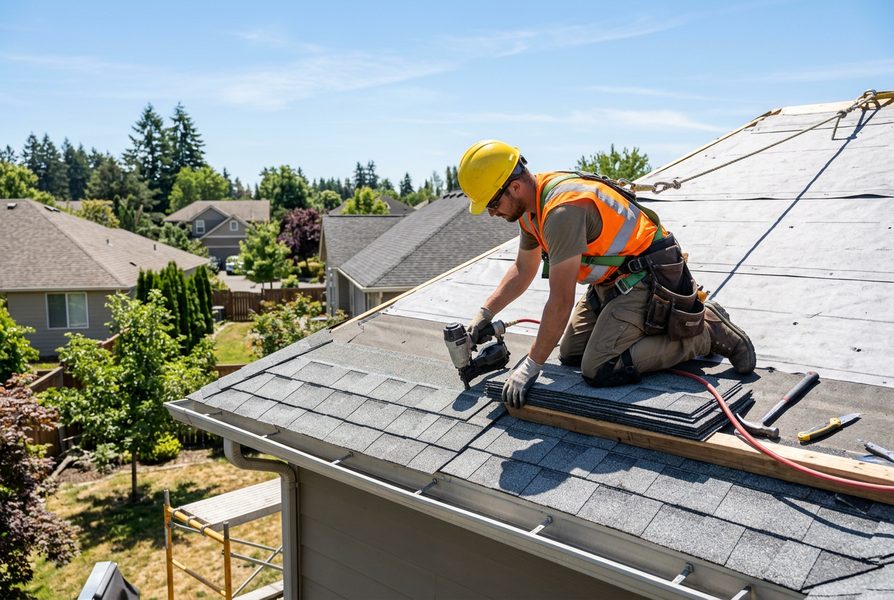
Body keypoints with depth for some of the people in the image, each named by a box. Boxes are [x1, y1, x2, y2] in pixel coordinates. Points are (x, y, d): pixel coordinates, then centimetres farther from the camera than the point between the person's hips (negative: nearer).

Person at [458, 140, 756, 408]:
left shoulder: (562, 209, -30)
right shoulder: (531, 205, 1)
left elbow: (561, 302, -29)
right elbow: (522, 269, 16)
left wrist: (531, 366, -21)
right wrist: (484, 314, 7)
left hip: (647, 278, -10)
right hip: (611, 280, 10)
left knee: (599, 370, -17)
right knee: (570, 354, 8)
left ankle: (706, 331, -5)